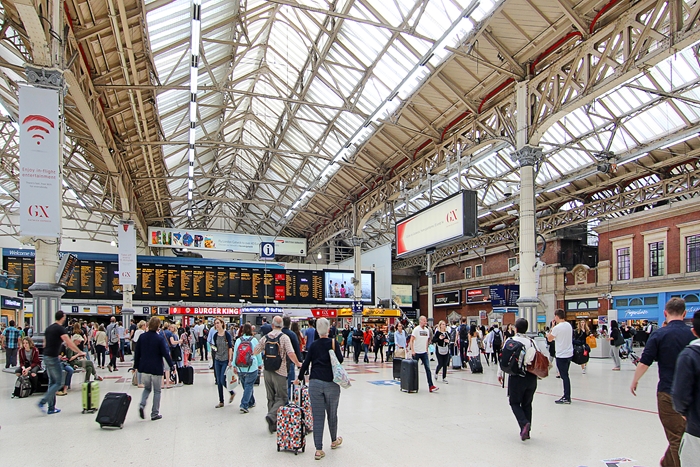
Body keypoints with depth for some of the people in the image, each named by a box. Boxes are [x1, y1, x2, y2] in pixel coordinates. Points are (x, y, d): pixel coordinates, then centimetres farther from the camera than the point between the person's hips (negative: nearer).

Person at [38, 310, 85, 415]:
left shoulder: (49, 328, 13)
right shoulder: (60, 328, -11)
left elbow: (44, 344, 19)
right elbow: (69, 343, -15)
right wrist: (80, 352, -7)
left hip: (46, 357, 9)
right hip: (53, 358, -9)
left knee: (52, 382, 13)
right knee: (58, 382, -1)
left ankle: (51, 407, 15)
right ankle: (43, 402, -9)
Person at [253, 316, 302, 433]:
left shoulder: (265, 337, 2)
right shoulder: (284, 337, -10)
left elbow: (255, 352, 10)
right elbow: (290, 354, -19)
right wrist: (298, 363, -2)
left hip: (267, 372, 5)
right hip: (280, 372, -4)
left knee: (271, 398, 14)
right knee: (281, 398, 4)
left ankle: (273, 424, 17)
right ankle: (271, 416, -18)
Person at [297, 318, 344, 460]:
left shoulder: (314, 345, 6)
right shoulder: (333, 343, -1)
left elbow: (306, 363, 7)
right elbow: (340, 360, -8)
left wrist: (300, 378, 20)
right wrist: (334, 347, -1)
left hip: (315, 383, 1)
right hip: (331, 383, -1)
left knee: (317, 416, 2)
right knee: (332, 413, 16)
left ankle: (319, 450, 1)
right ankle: (334, 440, 36)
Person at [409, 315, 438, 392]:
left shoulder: (427, 330, 9)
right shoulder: (416, 329, -10)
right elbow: (411, 341, -13)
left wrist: (426, 350, 15)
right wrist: (412, 351, -20)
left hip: (424, 352, 5)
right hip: (416, 352, -5)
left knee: (428, 369, -4)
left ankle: (431, 386, -7)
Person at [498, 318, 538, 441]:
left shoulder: (510, 341, -6)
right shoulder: (531, 342, 2)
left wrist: (500, 373, 7)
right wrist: (535, 371, 16)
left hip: (516, 376, -3)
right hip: (531, 377, 4)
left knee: (514, 403, 10)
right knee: (527, 404, 16)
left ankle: (524, 423, -14)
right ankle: (526, 431, 18)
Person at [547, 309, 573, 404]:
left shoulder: (557, 327, -17)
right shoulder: (569, 325, 6)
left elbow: (549, 339, -6)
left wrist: (552, 327, 0)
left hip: (561, 355, -8)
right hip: (569, 353, 8)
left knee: (564, 376, -2)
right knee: (565, 375, 15)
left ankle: (567, 398, 3)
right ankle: (567, 396, 21)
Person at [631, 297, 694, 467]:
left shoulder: (659, 334, -11)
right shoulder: (693, 334, -3)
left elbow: (644, 363, -12)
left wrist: (634, 381, 3)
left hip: (668, 392, -4)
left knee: (676, 436, 7)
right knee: (680, 434, 20)